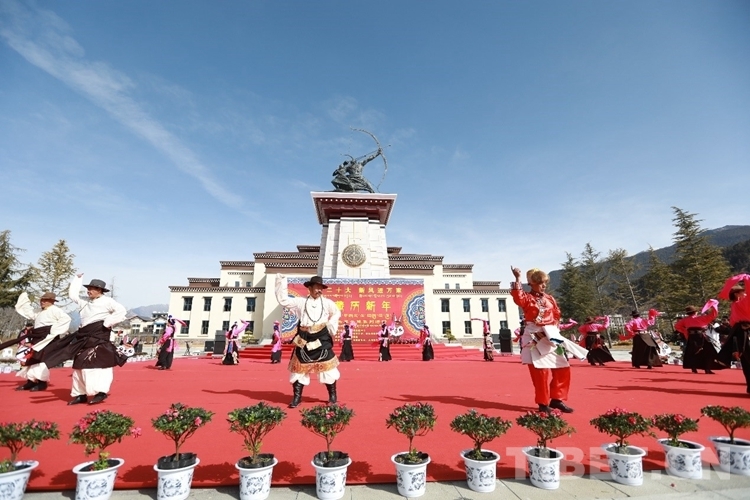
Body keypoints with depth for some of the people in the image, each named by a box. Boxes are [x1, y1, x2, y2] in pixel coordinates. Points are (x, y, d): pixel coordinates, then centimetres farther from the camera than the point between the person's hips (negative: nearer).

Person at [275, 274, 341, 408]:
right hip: (304, 339, 0)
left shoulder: (327, 302, 4)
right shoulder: (300, 301, 2)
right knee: (299, 367, 6)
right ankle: (297, 397, 22)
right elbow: (283, 300, -1)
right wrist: (281, 282, -8)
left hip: (322, 338, 0)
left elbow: (337, 313, 15)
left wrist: (331, 327, 2)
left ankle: (333, 396, 20)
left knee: (327, 367, 4)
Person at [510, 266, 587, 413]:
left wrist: (551, 328, 4)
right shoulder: (527, 298, -6)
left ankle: (557, 399, 23)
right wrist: (517, 278, -31)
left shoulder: (550, 298, 12)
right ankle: (543, 403, 10)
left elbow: (556, 315, 20)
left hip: (551, 336, 7)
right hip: (535, 338, -7)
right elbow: (517, 297, -29)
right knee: (541, 372, -5)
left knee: (562, 369, 9)